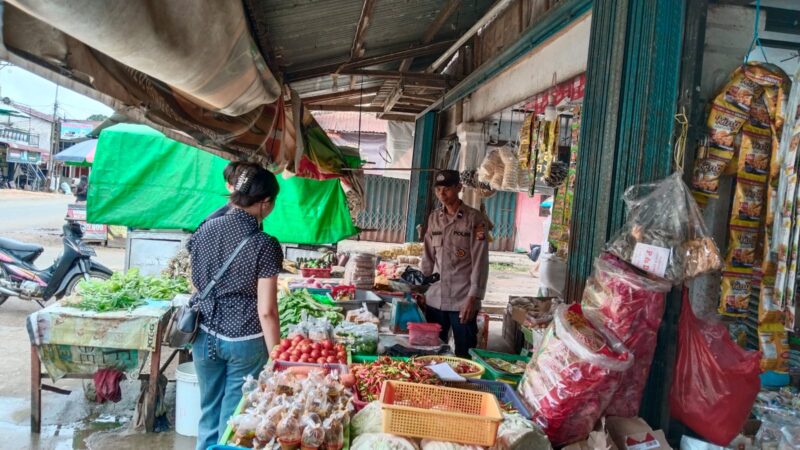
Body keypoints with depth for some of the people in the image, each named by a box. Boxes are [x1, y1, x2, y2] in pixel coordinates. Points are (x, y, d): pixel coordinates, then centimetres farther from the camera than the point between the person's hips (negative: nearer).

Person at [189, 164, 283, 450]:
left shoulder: (204, 230, -1)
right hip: (245, 341, -5)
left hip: (206, 336, 5)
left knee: (209, 412, 20)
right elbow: (266, 311, -17)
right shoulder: (264, 245, -17)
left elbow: (195, 284, 11)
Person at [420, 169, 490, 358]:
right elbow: (428, 257, 14)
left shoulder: (475, 219, -5)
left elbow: (480, 261, -8)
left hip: (462, 300, -4)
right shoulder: (434, 218, 10)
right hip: (434, 298, 5)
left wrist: (473, 298, -13)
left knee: (464, 354, 3)